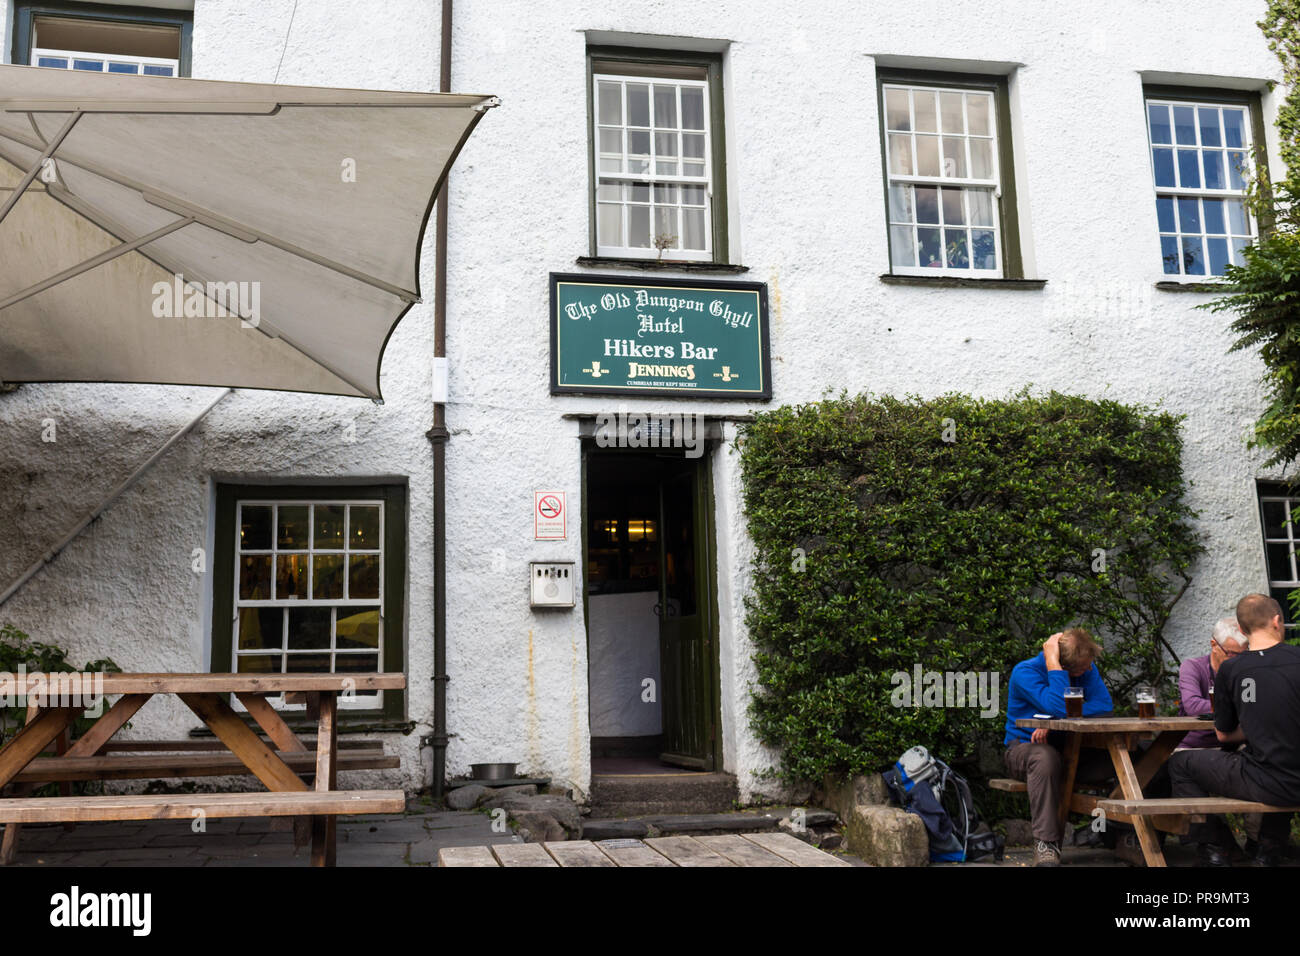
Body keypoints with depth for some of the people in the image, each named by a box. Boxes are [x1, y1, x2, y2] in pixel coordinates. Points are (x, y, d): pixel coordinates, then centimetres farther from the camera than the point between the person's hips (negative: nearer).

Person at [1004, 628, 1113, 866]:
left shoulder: (1087, 669, 1)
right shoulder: (1025, 672, -17)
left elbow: (1104, 705, -15)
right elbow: (1058, 707, -31)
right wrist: (1052, 663, -27)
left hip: (1071, 750, 5)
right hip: (1025, 747, -4)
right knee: (1046, 757, -40)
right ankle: (1046, 843, -36)